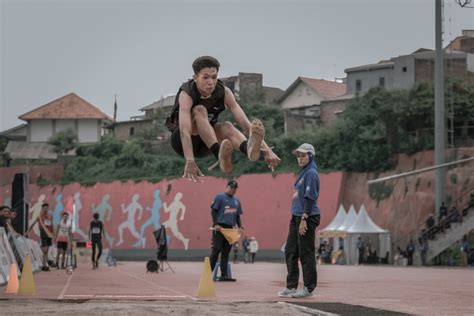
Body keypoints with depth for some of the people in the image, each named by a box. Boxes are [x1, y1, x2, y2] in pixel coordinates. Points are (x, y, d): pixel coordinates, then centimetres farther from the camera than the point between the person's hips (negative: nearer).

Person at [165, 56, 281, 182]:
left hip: (205, 144, 4)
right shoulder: (186, 95, -26)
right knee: (199, 110, -31)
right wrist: (190, 162, -55)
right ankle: (220, 155, -52)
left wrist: (267, 150, -34)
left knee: (226, 127, -28)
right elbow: (184, 130, -41)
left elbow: (245, 123, -23)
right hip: (180, 141, -4)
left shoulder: (224, 92, -15)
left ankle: (250, 148, -59)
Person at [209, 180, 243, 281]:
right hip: (219, 227, -6)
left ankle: (224, 275, 6)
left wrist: (240, 226, 8)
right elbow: (213, 211, -6)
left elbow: (237, 215, 21)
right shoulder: (220, 197, -2)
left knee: (226, 252, 5)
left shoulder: (237, 200, 17)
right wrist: (215, 224, -15)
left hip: (230, 228, 6)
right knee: (216, 249, -9)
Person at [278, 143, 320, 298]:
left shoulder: (311, 173, -11)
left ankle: (309, 288, 0)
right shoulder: (303, 173, 17)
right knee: (290, 251, 11)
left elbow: (310, 198, -18)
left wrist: (304, 219, -22)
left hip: (307, 217, -10)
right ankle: (291, 286, 17)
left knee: (306, 253, -5)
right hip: (296, 216, 10)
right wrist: (298, 219, 18)